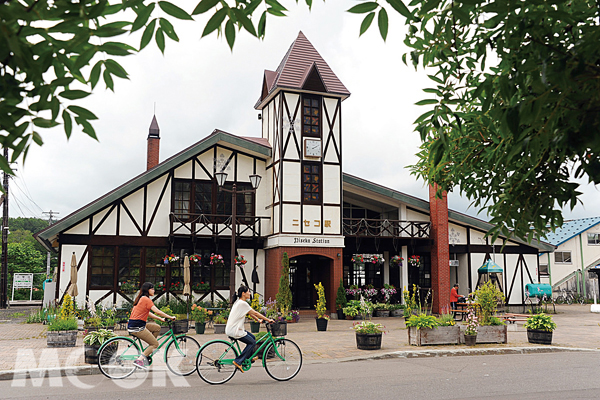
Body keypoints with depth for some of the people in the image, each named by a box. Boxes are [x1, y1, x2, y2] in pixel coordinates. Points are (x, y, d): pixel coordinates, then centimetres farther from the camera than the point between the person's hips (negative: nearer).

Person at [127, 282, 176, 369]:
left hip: (133, 324, 9)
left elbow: (148, 313, 23)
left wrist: (160, 319, 19)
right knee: (155, 344, -2)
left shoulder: (141, 298, 18)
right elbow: (157, 311, -16)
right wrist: (171, 317, -8)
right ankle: (139, 360, -11)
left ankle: (149, 348, 14)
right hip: (136, 327, -9)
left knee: (157, 327, 17)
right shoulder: (146, 299, -11)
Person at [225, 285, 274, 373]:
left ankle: (248, 358, 24)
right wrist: (268, 319, -7)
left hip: (232, 329, 10)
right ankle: (238, 361, -5)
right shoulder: (242, 303, -18)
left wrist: (259, 320, 13)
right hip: (234, 331, -10)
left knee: (252, 338, 14)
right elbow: (254, 313, -14)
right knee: (252, 342, -3)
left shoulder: (238, 302, 14)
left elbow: (250, 313, 20)